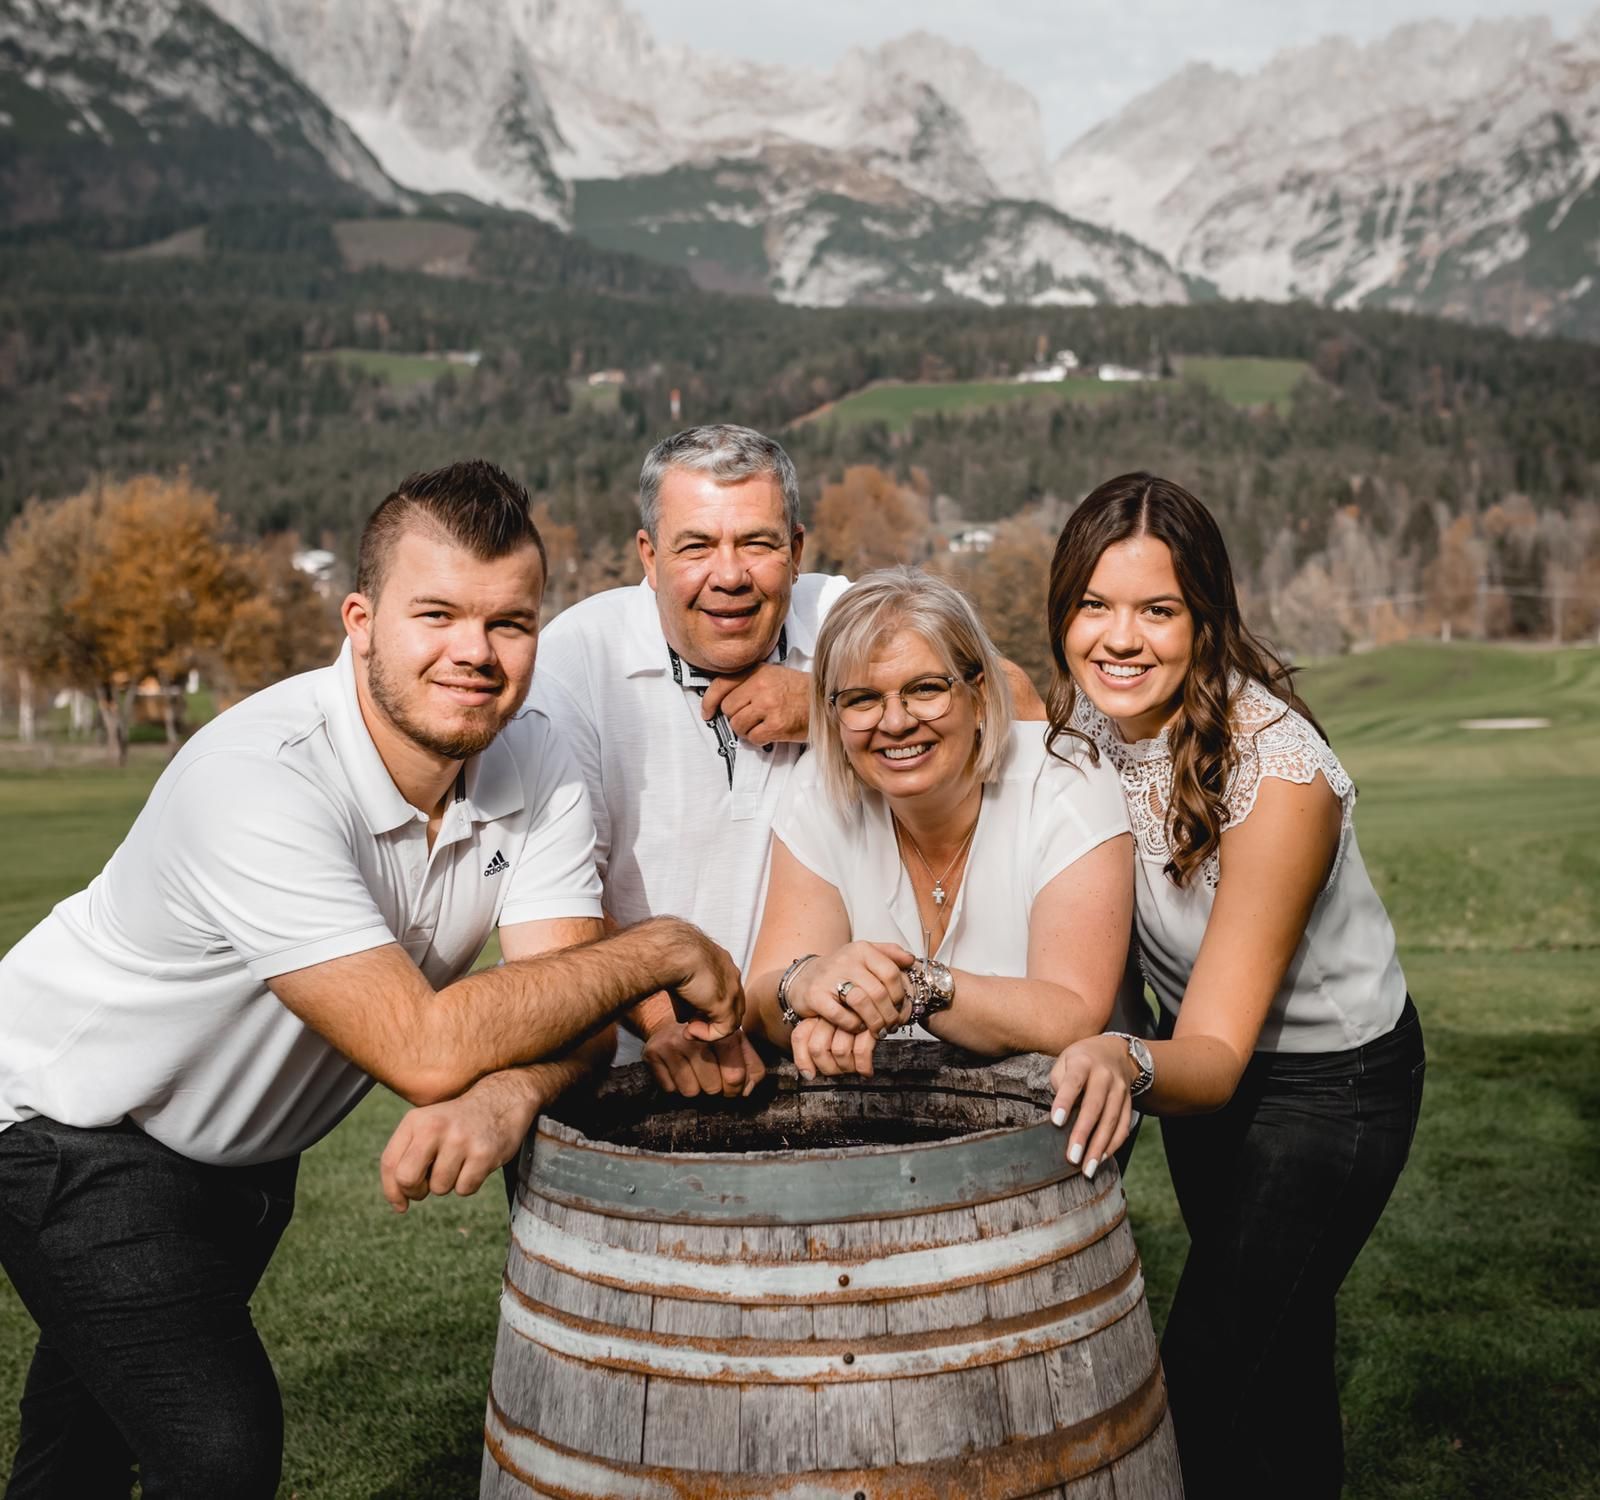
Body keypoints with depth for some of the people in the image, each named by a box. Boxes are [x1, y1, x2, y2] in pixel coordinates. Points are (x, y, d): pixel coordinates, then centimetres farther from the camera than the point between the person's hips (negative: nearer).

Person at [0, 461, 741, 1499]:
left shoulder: (536, 766, -16)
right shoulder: (259, 779, -36)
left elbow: (570, 1011, -22)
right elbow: (424, 1048, -41)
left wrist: (503, 1099, -45)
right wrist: (662, 951, -33)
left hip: (248, 1142, 6)